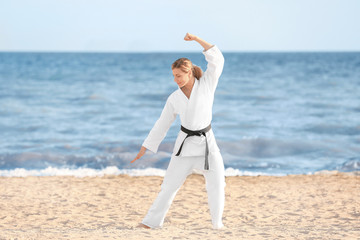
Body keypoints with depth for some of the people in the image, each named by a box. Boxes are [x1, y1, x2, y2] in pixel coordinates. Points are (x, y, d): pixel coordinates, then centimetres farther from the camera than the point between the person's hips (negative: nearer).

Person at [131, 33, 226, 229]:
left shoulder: (206, 84, -6)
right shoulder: (174, 99, -2)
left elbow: (217, 59, -18)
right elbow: (162, 124, 6)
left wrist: (196, 38, -25)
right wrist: (144, 149, 6)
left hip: (207, 142, -1)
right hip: (185, 144, 1)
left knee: (216, 185, -4)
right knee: (169, 185, 0)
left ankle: (217, 222, 13)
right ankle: (151, 221, 7)